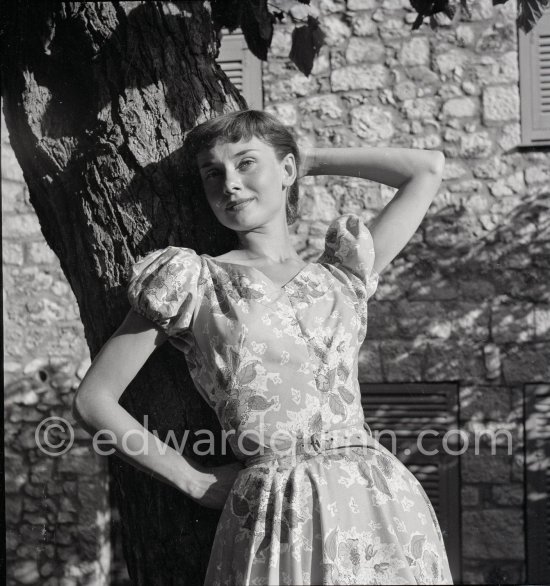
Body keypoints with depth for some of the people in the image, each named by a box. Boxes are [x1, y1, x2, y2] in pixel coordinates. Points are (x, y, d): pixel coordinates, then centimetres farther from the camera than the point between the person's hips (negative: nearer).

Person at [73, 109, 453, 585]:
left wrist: (309, 160, 22)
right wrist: (194, 481, 5)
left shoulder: (342, 277, 13)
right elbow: (95, 400, 5)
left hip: (380, 503, 3)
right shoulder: (194, 283, 5)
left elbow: (428, 169, 20)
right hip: (274, 516, -3)